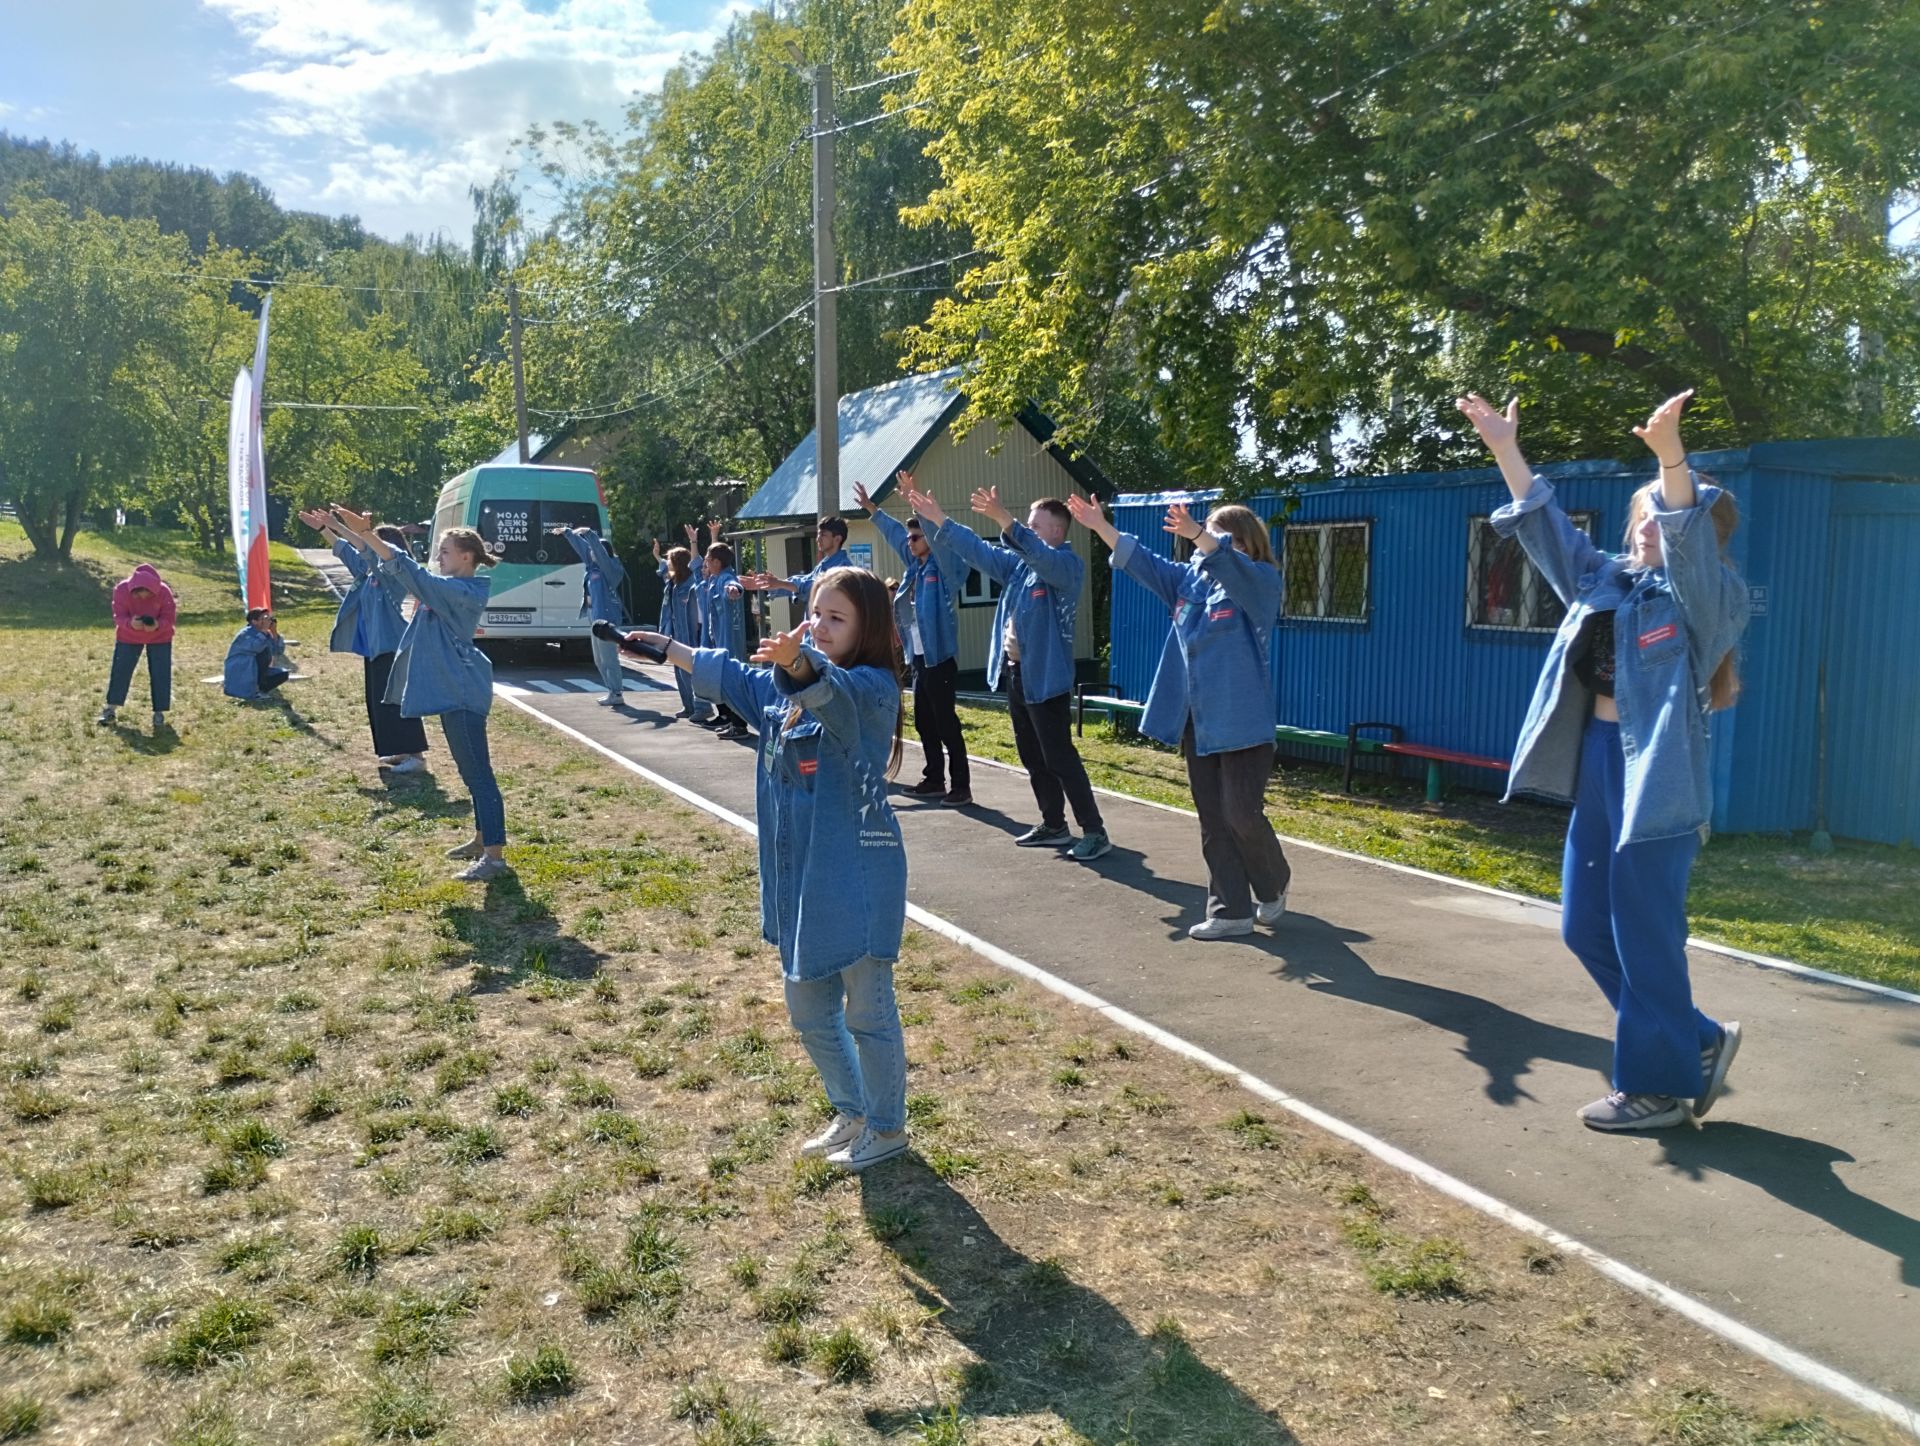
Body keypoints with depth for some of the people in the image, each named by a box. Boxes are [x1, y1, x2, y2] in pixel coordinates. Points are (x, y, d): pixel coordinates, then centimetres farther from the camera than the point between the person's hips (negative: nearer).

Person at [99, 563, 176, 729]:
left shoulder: (164, 592, -27)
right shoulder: (121, 589, -25)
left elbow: (168, 618, -21)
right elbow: (119, 616, -22)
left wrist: (157, 625, -44)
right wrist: (130, 623, -46)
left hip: (159, 637, -1)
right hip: (128, 636, 1)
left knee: (160, 675, -5)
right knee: (120, 671, 3)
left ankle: (159, 713, 6)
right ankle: (111, 709, 16)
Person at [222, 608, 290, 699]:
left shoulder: (265, 634, 6)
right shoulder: (245, 634, -18)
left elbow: (279, 652, -1)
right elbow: (256, 646, -38)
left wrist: (274, 632, -11)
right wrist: (264, 630, -30)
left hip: (254, 673, 8)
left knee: (283, 674, -2)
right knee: (264, 651, -26)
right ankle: (258, 688, -17)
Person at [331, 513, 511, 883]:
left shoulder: (464, 592, -15)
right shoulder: (445, 586, 13)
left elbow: (410, 571, -23)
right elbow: (391, 562, 13)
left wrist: (363, 532, -24)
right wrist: (344, 529, 7)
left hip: (462, 692, -11)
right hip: (451, 690, 11)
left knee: (477, 772, -10)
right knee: (471, 771, 18)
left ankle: (495, 856, -10)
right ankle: (483, 839, 29)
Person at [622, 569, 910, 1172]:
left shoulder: (872, 688, -15)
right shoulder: (780, 688, 9)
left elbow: (831, 689, -38)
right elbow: (729, 675, 29)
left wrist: (798, 666, -59)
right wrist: (669, 648, 34)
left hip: (857, 879, -8)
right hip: (797, 879, 8)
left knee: (867, 1010, 4)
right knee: (809, 1013, 19)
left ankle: (886, 1128, 25)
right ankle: (851, 1112, 39)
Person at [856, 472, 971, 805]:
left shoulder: (944, 565, -9)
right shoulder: (915, 564, 12)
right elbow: (894, 533, 25)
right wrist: (870, 508, 31)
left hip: (940, 658, -9)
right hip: (918, 657, 9)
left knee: (946, 723, -6)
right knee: (924, 723, 14)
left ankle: (961, 786, 0)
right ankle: (934, 780, 23)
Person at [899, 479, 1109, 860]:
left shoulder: (1068, 565, -13)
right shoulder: (1018, 563, 12)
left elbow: (1043, 557, -33)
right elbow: (977, 550, 15)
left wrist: (1004, 521, -47)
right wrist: (938, 520, 6)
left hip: (1046, 677, -9)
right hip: (1016, 674, 9)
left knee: (1059, 757, -7)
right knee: (1032, 757, 14)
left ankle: (1094, 831, 1)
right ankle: (1054, 825, 25)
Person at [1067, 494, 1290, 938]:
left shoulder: (1262, 581, -8)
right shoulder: (1190, 578, 12)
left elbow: (1230, 565, -29)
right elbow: (1142, 561, 13)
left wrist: (1197, 535, -46)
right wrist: (1101, 527, 1)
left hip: (1243, 724, -7)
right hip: (1198, 723, 7)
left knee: (1242, 814, -4)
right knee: (1213, 821, 7)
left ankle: (1273, 888, 24)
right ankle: (1231, 911, 14)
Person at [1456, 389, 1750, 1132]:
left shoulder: (1711, 597, -8)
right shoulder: (1607, 581, 11)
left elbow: (1688, 540, -27)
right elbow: (1549, 529, 13)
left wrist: (1672, 457, -41)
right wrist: (1507, 454, 4)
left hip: (1659, 777, -8)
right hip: (1596, 768, 8)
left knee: (1644, 933, 0)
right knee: (1586, 927, 13)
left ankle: (1658, 1084, 17)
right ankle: (1697, 1042, 29)